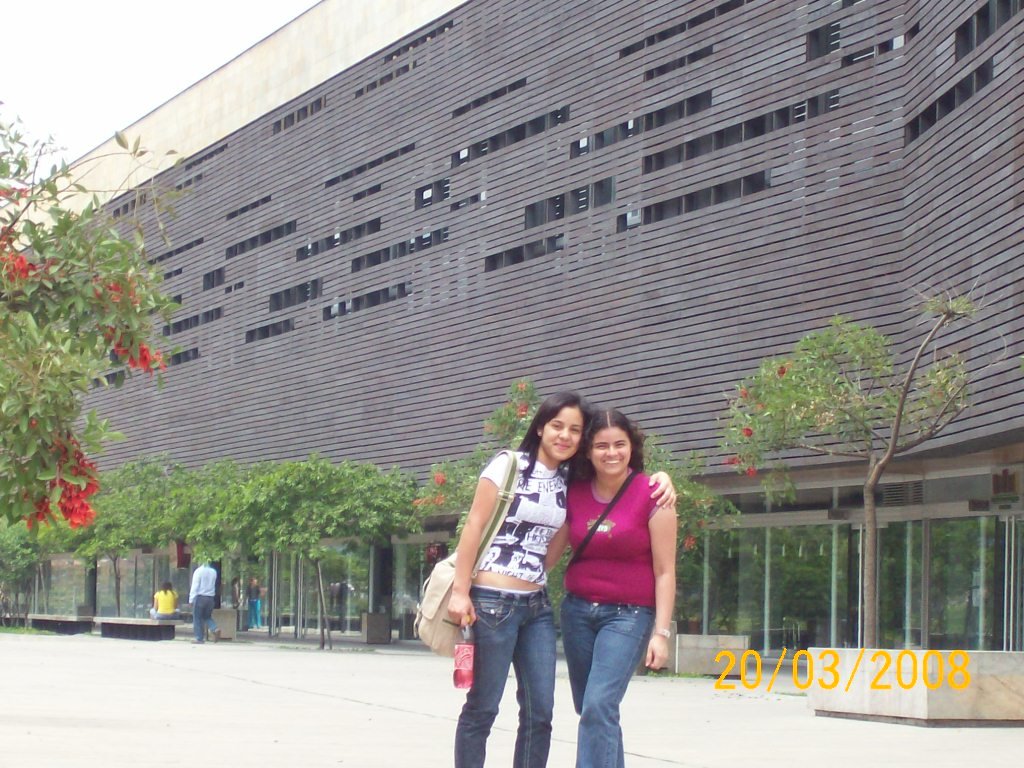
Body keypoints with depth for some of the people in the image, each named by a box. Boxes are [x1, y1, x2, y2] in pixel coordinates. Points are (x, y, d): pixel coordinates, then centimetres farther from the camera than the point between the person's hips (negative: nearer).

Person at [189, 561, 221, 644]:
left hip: (200, 597, -5)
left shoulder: (198, 571, -9)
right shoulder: (213, 572, 7)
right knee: (207, 617, 17)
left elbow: (195, 586, -10)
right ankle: (215, 629, -9)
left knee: (198, 618, 3)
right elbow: (213, 585, 10)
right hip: (210, 597, 5)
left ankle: (199, 638, 2)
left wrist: (191, 599, -9)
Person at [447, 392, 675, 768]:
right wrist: (460, 591, -12)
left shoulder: (571, 479, 10)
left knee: (539, 713, 3)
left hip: (537, 604, 6)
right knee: (481, 708, -1)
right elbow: (474, 527, -7)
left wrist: (661, 479, 2)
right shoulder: (508, 466, -5)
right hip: (493, 600, -6)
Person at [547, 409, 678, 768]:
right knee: (590, 710, 11)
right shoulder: (574, 493, 3)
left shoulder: (652, 495, -9)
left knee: (599, 706, -18)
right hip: (577, 610, 5)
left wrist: (661, 632, -11)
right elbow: (549, 554, 9)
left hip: (628, 614, -5)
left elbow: (665, 572, -7)